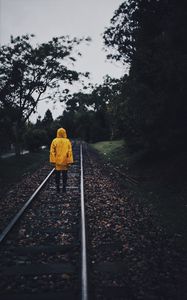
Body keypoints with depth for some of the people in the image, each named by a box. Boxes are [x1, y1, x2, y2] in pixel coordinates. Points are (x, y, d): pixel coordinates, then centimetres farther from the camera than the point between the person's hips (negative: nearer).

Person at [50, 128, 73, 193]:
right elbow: (70, 152, -6)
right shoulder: (67, 141, -3)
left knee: (57, 175, 8)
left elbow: (52, 152, -7)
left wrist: (53, 161, -3)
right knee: (64, 175, 8)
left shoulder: (54, 141, -4)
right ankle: (64, 188, 10)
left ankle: (58, 188, 10)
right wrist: (69, 161, -2)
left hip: (57, 161, 0)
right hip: (65, 161, 0)